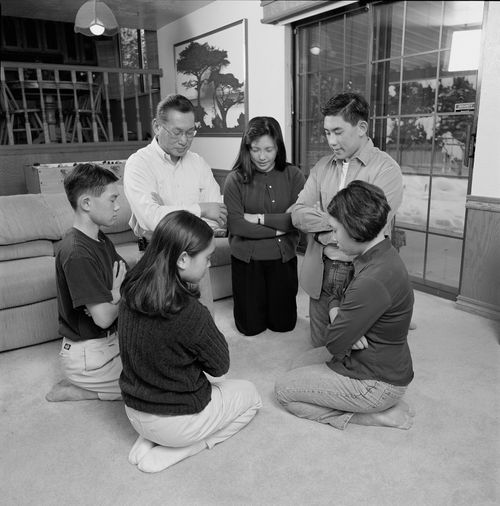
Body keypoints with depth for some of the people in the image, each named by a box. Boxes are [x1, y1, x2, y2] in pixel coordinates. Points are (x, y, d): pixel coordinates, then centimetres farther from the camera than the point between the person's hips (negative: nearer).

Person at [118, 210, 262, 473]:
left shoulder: (130, 292, -10)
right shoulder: (191, 313, -31)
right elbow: (220, 366, -14)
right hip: (177, 422, -6)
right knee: (249, 393, 16)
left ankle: (146, 442, 13)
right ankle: (165, 455, 7)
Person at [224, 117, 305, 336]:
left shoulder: (293, 175, -3)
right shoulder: (235, 179, -7)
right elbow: (235, 224, -17)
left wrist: (260, 218, -15)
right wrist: (278, 228, -15)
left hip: (283, 258, 1)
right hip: (246, 259, -1)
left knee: (284, 324, 11)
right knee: (251, 327, 9)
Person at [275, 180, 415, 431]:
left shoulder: (374, 282, -34)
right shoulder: (382, 254, -1)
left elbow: (334, 343, -25)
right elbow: (348, 306, 10)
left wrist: (339, 327, -4)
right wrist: (337, 314, -11)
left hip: (378, 382, -10)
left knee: (284, 390, 0)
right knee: (300, 364, 21)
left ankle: (375, 415, 0)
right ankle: (384, 403, 12)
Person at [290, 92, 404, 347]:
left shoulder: (386, 169, -10)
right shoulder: (322, 166, 8)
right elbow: (297, 214, -1)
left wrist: (320, 220, -9)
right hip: (320, 274, 5)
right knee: (319, 352, 17)